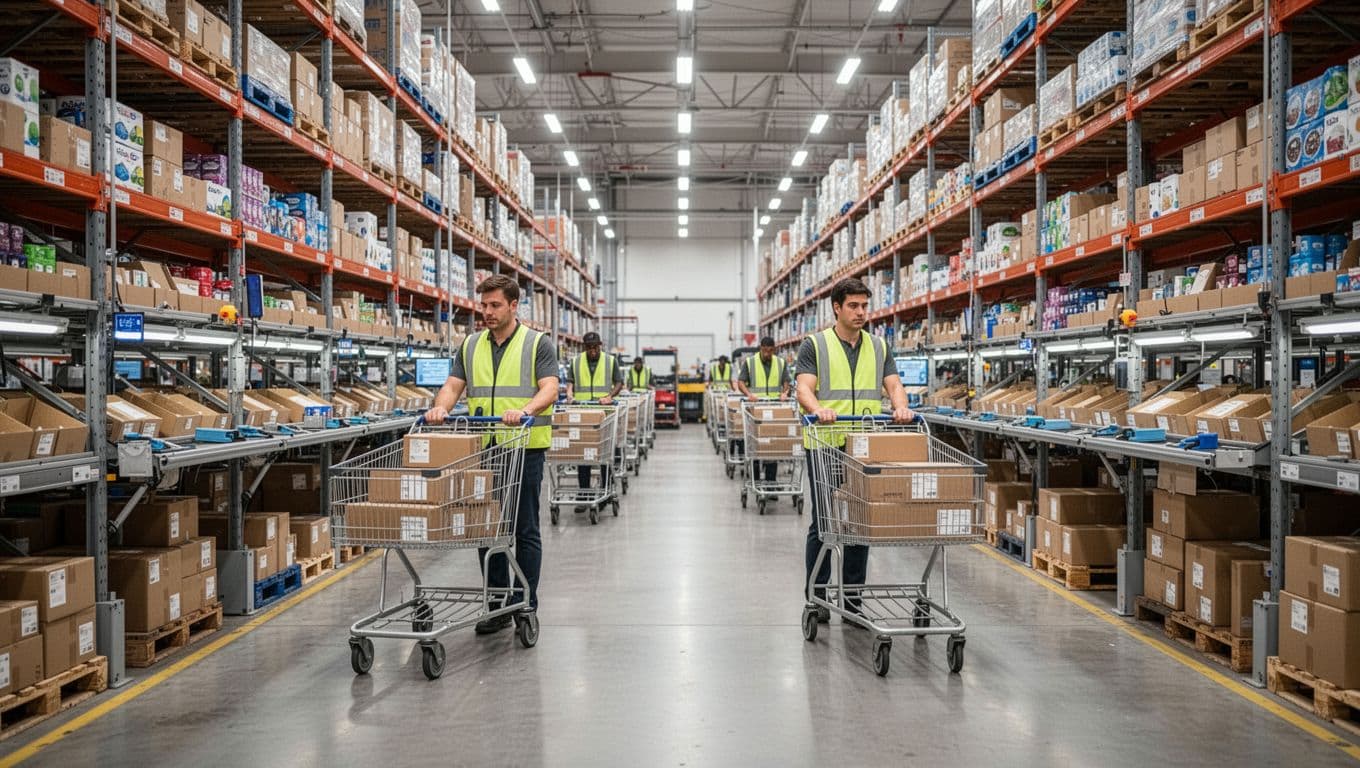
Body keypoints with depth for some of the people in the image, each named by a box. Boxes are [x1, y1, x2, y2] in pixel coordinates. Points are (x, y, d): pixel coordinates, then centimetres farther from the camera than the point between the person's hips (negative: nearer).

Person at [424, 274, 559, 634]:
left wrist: (525, 410, -32)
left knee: (524, 531, 2)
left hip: (525, 448, -4)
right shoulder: (470, 346, 11)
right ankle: (498, 607, 21)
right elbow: (453, 385, 4)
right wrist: (441, 407, -17)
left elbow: (549, 389, -12)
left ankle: (526, 606, 12)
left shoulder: (538, 343, -2)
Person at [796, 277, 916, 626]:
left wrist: (901, 406, -20)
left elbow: (893, 384, 2)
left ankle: (852, 599, 18)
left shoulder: (879, 346, 12)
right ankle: (816, 597, 14)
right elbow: (804, 389, -11)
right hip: (825, 445, -4)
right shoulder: (815, 345, -1)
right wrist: (818, 409, -33)